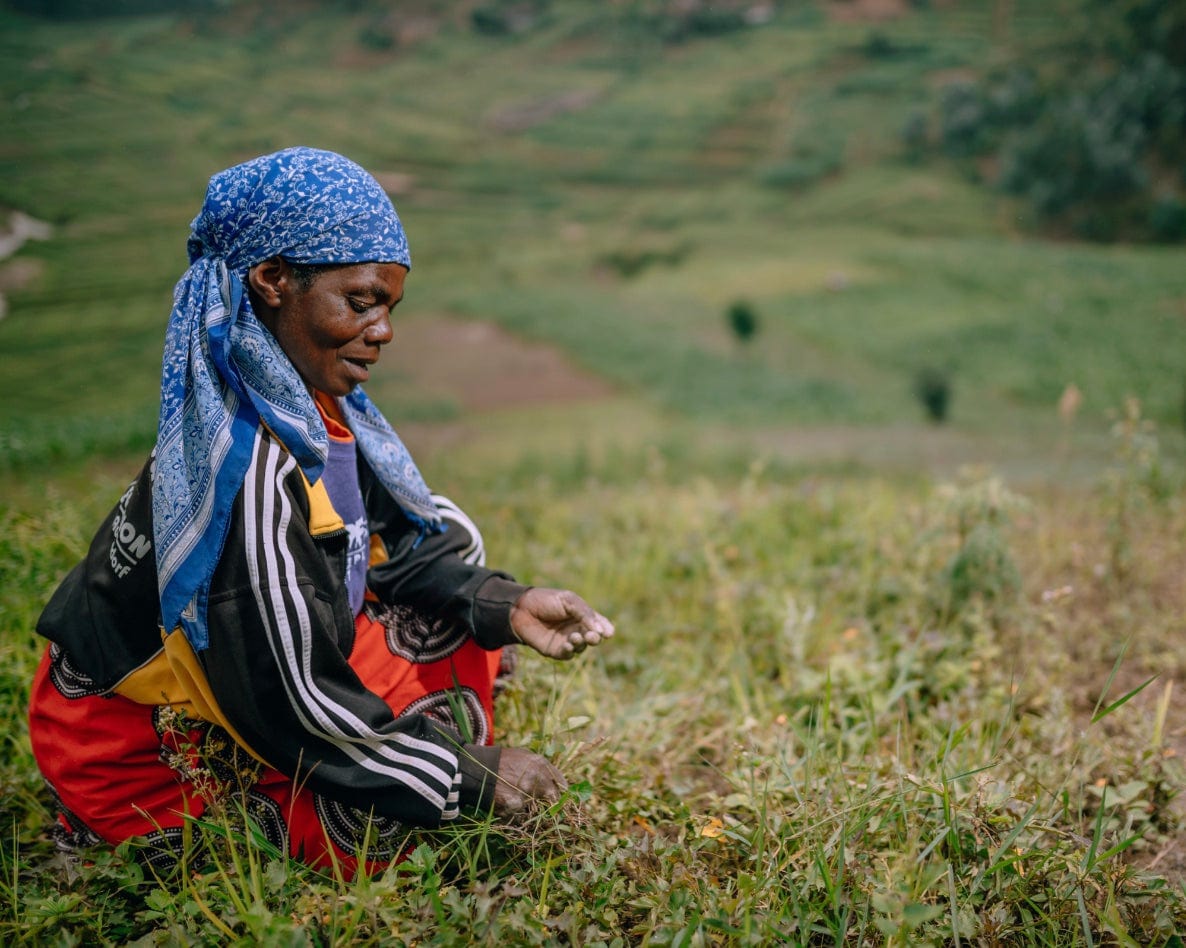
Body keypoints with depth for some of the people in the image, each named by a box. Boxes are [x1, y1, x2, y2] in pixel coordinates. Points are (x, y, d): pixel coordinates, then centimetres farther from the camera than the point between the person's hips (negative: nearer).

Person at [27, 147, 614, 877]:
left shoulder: (315, 405, -7)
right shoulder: (248, 464, -33)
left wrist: (508, 606, -13)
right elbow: (292, 699, -29)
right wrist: (473, 780, -19)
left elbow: (406, 537, 4)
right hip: (139, 758, -8)